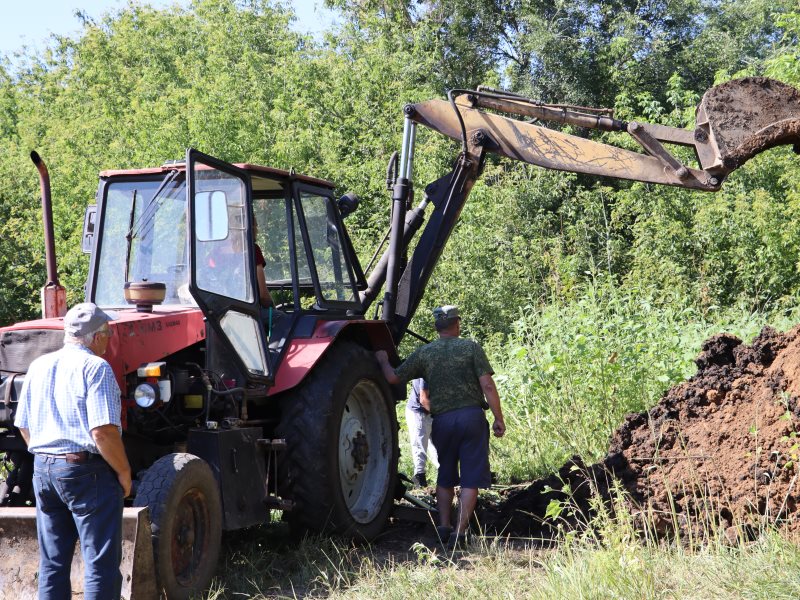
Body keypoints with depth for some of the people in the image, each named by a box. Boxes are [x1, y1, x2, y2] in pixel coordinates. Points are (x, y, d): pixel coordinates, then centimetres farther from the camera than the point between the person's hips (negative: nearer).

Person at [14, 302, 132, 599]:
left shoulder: (39, 366, 10)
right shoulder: (95, 368, -13)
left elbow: (23, 426, 16)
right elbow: (103, 431, -20)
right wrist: (124, 472, -9)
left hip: (43, 469, 7)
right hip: (88, 472, -7)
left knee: (52, 562, 13)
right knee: (101, 563, -1)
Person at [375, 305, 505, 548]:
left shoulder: (423, 353, 4)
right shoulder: (471, 348, -1)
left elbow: (393, 377, 4)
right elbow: (487, 386, -7)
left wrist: (383, 361, 24)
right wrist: (499, 418, -1)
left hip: (442, 419, 2)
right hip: (472, 416, -2)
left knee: (445, 476, 20)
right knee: (471, 479, 2)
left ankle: (444, 526, 14)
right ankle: (460, 532, -4)